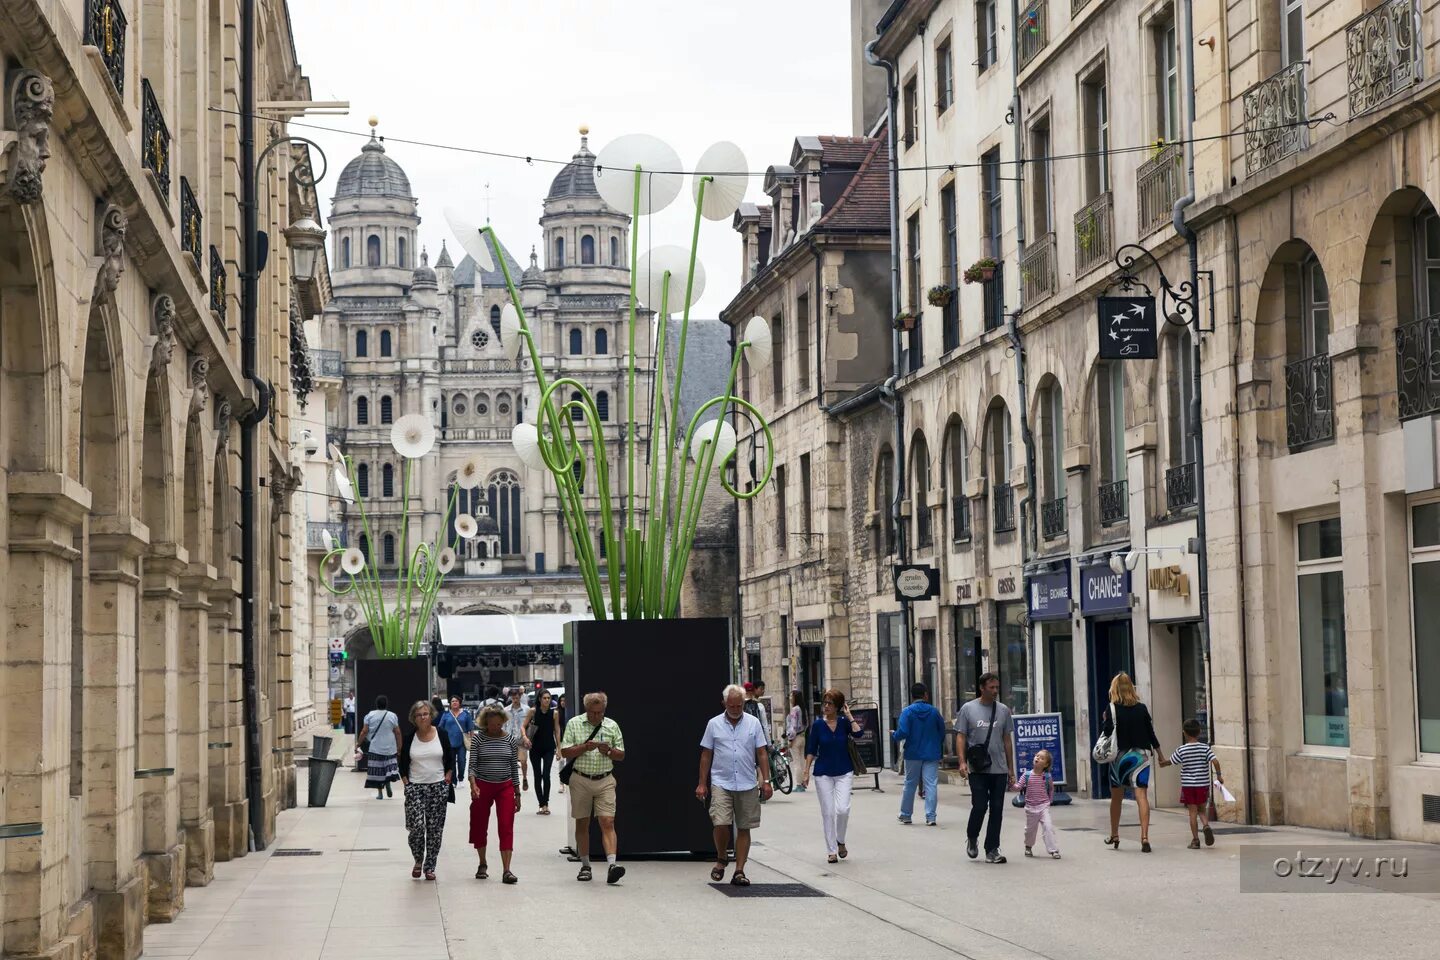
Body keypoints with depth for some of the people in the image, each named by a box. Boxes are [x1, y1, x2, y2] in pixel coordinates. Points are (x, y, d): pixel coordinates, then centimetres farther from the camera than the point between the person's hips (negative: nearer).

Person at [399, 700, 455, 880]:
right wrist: (405, 782, -2)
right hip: (415, 787, -1)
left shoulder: (441, 735, 1)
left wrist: (448, 777, 0)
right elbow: (403, 763, 8)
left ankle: (430, 866, 12)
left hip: (438, 787, 1)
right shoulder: (409, 738, 0)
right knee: (416, 826, -11)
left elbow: (451, 759, 10)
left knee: (435, 828, 2)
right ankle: (418, 859, 14)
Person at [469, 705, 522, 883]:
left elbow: (514, 767, 7)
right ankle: (482, 865, 29)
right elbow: (472, 765, -5)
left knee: (506, 827, -8)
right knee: (480, 826, 9)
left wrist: (518, 793, 7)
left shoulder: (509, 740, 2)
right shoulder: (478, 739, -3)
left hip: (505, 787, 1)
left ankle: (506, 870, -11)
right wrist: (473, 785, -23)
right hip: (483, 786, 0)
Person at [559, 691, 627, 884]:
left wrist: (609, 751, -11)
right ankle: (585, 866, 16)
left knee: (607, 822, -11)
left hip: (605, 781, 0)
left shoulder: (612, 726, 7)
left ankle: (612, 864, -20)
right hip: (580, 780, 0)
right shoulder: (574, 724, 3)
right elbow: (565, 752, -2)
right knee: (582, 824, 6)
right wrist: (584, 747, -16)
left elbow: (621, 755, 10)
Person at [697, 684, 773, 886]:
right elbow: (706, 755, 8)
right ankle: (720, 860, 10)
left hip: (747, 785, 1)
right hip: (721, 784, -1)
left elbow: (762, 754, 7)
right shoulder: (714, 724, 5)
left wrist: (766, 781, 0)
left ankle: (739, 871, 9)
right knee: (721, 824, -15)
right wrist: (702, 784, 4)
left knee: (744, 828, 3)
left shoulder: (753, 724, 6)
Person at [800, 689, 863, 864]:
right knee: (827, 813, 1)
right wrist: (806, 773, -2)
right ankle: (831, 851, 10)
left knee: (842, 809, -14)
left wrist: (849, 716, -11)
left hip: (844, 772, -1)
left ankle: (840, 841, 12)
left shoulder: (845, 722, -1)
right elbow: (811, 750, 3)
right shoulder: (818, 724, 0)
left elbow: (858, 733, -21)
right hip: (823, 773, 1)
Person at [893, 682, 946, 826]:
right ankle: (930, 816, -4)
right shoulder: (934, 711, -1)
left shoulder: (907, 711, -8)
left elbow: (903, 732, -17)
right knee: (931, 784, 1)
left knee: (910, 784, 12)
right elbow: (942, 732, 5)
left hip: (913, 754, -1)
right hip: (931, 755, 1)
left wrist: (894, 736, 4)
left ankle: (905, 815, 21)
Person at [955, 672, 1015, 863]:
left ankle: (992, 851, 7)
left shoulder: (1003, 710, 10)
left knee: (997, 810, 1)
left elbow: (1007, 740, 14)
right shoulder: (968, 709, 1)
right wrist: (962, 762, -14)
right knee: (980, 806, -8)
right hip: (977, 769, -3)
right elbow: (960, 737, 0)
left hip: (999, 770, 3)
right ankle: (972, 838, 19)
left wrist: (1010, 769, 13)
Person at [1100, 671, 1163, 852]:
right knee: (1142, 795, -6)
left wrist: (1105, 721, 8)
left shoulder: (1112, 708, -6)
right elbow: (1151, 733, 7)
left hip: (1119, 756, -1)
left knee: (1116, 797, 14)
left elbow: (1109, 732, -12)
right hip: (1141, 755, 1)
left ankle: (1114, 836, 28)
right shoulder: (1141, 708, 2)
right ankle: (1144, 836, -20)